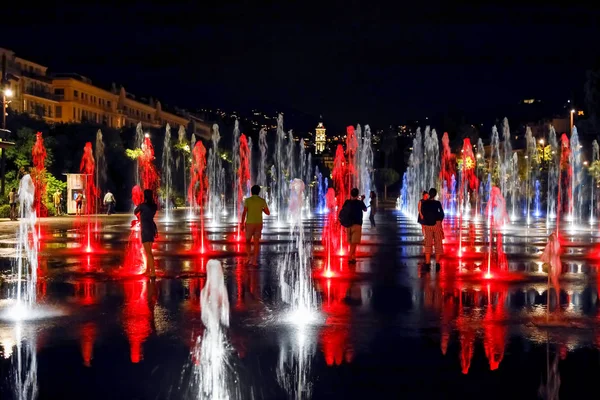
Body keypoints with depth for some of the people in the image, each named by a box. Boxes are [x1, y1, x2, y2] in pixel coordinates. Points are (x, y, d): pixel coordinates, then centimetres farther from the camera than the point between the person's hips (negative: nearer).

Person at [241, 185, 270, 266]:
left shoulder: (248, 200, -6)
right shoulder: (262, 200, 0)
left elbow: (244, 213, -10)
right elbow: (268, 213, 4)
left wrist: (242, 224, -2)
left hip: (249, 223, -2)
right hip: (259, 223, 2)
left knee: (248, 241, 14)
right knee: (256, 242, 6)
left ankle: (250, 257, -1)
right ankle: (254, 261, 3)